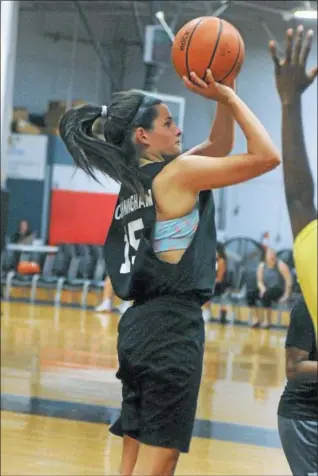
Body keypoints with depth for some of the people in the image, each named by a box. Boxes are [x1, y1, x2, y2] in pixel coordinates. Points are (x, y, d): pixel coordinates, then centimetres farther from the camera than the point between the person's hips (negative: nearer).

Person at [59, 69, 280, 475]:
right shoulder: (177, 172, -9)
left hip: (141, 324, 9)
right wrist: (228, 97, -2)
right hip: (173, 325, -9)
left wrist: (225, 98, 12)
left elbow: (219, 148, 26)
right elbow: (266, 156, -9)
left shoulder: (136, 179, 16)